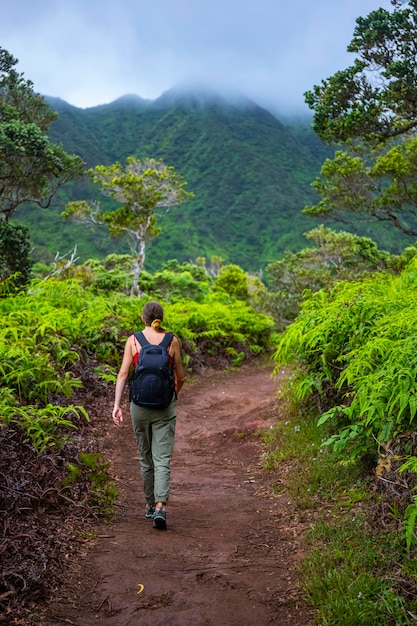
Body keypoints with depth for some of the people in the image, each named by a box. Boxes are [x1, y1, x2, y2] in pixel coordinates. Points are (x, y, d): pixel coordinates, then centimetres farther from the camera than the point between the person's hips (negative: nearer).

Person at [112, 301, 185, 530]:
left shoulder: (133, 340, 0)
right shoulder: (172, 340, -1)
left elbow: (123, 374, -6)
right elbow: (180, 377, 4)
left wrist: (117, 405, -6)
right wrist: (176, 392, 25)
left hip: (139, 401, 2)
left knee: (145, 456, 17)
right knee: (162, 458, -2)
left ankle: (150, 504, 29)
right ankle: (160, 507, -16)